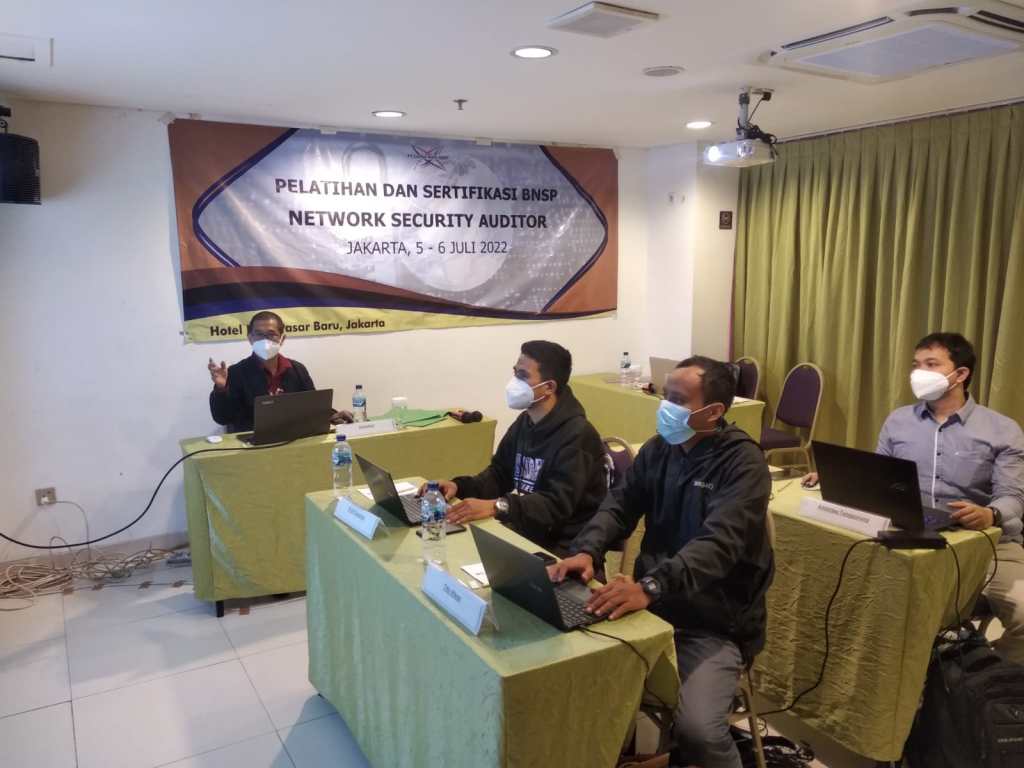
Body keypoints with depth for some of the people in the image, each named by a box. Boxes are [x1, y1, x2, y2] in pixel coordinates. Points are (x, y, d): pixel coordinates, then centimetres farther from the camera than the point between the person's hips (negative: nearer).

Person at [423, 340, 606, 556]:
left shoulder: (577, 435, -19)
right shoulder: (524, 423, 8)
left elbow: (557, 504, -28)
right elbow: (499, 475, 12)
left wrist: (496, 506, -39)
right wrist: (459, 486, -6)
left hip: (565, 547, -7)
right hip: (527, 531, 7)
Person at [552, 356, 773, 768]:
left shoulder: (742, 462, -15)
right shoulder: (658, 448, 6)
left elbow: (718, 544, -28)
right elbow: (620, 507, 3)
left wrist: (650, 587, -43)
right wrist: (587, 551, -19)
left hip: (713, 623, -5)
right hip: (653, 606, 6)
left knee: (697, 730, -25)